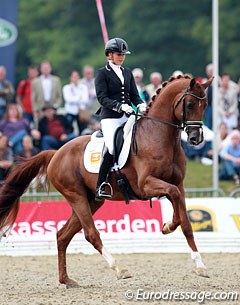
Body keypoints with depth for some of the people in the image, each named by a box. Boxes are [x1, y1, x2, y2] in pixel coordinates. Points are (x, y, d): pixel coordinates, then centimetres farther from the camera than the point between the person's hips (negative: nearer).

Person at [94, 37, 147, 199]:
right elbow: (102, 97, -8)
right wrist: (120, 106, -22)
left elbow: (134, 95, 17)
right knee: (113, 148, -24)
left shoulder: (127, 73, 20)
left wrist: (141, 105, -6)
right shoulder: (102, 73, 2)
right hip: (110, 118, -6)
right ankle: (101, 187, -18)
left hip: (128, 118, 6)